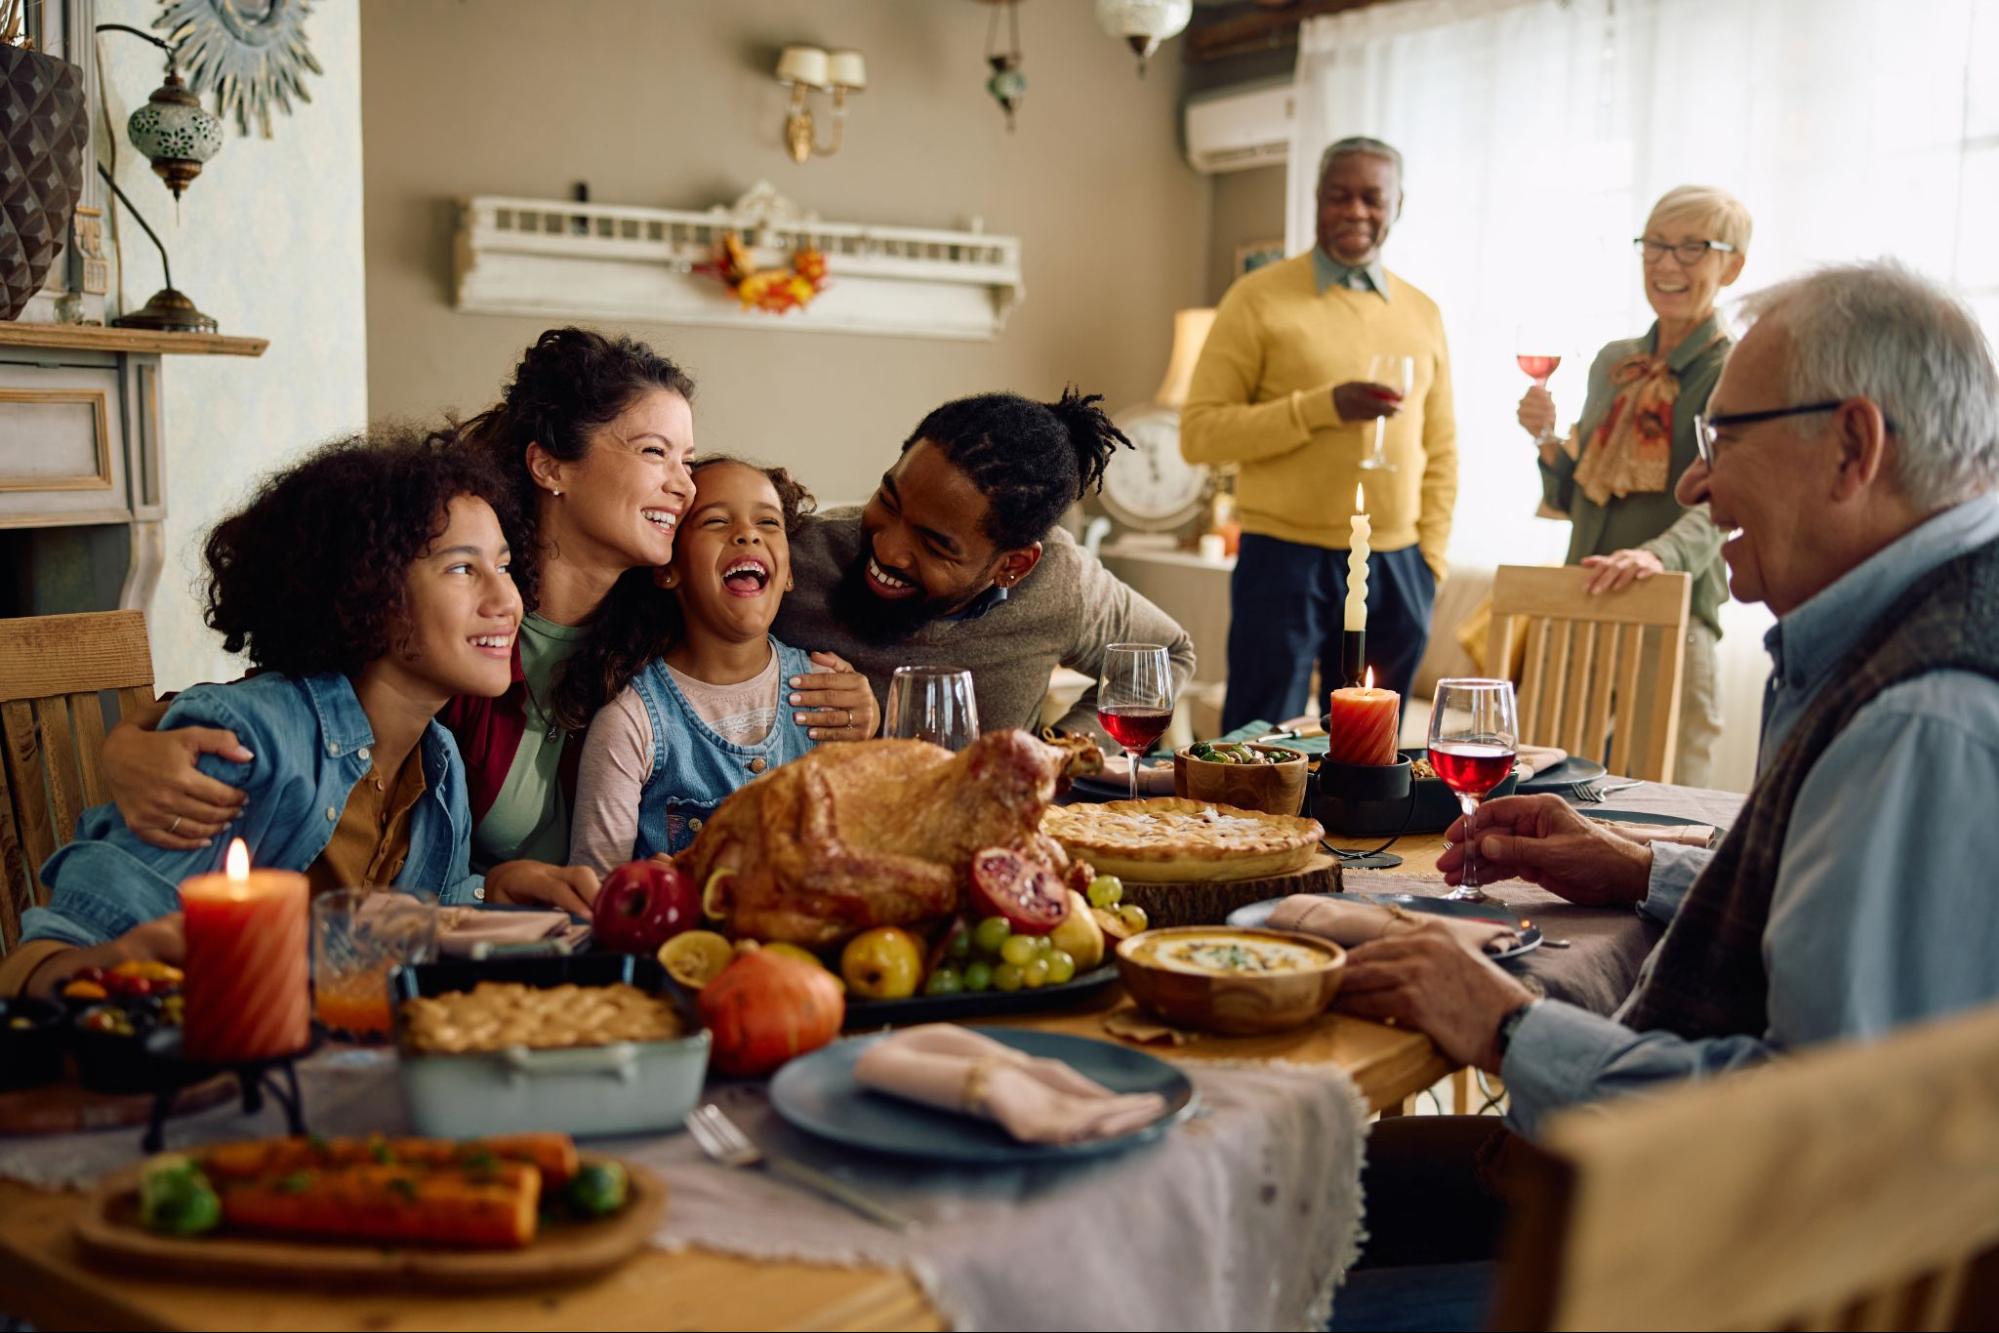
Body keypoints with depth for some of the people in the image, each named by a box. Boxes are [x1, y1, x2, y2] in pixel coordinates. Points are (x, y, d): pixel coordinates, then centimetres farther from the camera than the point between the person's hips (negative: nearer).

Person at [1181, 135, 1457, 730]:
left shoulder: (1423, 314, 12)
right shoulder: (1261, 298, -2)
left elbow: (1440, 451, 17)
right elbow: (1199, 432, -8)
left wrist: (1430, 557, 7)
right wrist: (1322, 407, -17)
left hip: (1396, 568, 4)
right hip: (1286, 558, -4)